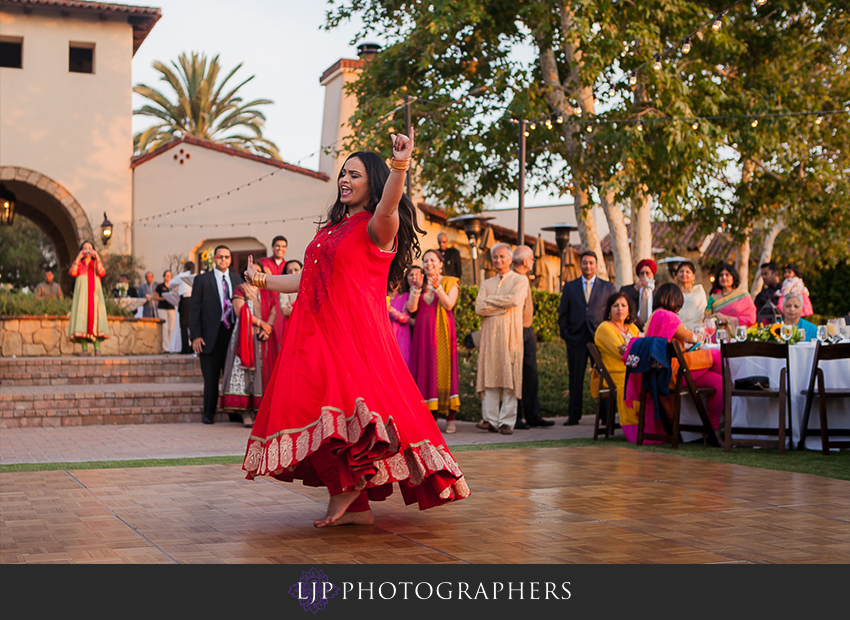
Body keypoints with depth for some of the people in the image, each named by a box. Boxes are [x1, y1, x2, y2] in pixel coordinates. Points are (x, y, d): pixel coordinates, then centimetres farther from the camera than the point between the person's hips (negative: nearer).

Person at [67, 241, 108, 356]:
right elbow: (72, 272, -6)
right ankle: (84, 347, -12)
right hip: (81, 293, 0)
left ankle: (97, 348, -14)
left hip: (94, 293, 0)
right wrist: (78, 258, -7)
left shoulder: (96, 263, 18)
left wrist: (97, 257, -8)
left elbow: (102, 273, -4)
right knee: (82, 316, -11)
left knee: (95, 316, -10)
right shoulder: (78, 263, 17)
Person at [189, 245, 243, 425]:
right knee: (211, 379, 3)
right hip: (210, 336, -2)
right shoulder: (202, 279, 4)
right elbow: (194, 309, 1)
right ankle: (209, 414, 15)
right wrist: (195, 336, -7)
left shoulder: (237, 279, 12)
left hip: (232, 333, 2)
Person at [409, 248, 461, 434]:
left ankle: (450, 418, -6)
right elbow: (412, 308, 1)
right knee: (425, 369, -2)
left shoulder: (450, 282, 7)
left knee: (444, 368, -8)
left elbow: (449, 305, -9)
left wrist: (437, 288, -18)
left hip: (442, 331, -3)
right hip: (423, 332, 3)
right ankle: (430, 415, 2)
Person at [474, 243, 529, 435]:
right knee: (490, 375, -3)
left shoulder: (520, 280, 8)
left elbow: (514, 299, -12)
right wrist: (503, 306, -5)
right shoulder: (486, 284, 18)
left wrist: (490, 300, -1)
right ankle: (490, 419, -2)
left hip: (511, 334, -3)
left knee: (510, 376, -6)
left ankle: (507, 421, -5)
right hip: (489, 334, 3)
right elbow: (479, 308, 3)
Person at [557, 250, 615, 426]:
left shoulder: (607, 287, 10)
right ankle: (573, 416, 9)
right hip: (576, 338, 1)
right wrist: (565, 334, 1)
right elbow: (563, 314, 12)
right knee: (575, 377, 3)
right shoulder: (569, 287, 11)